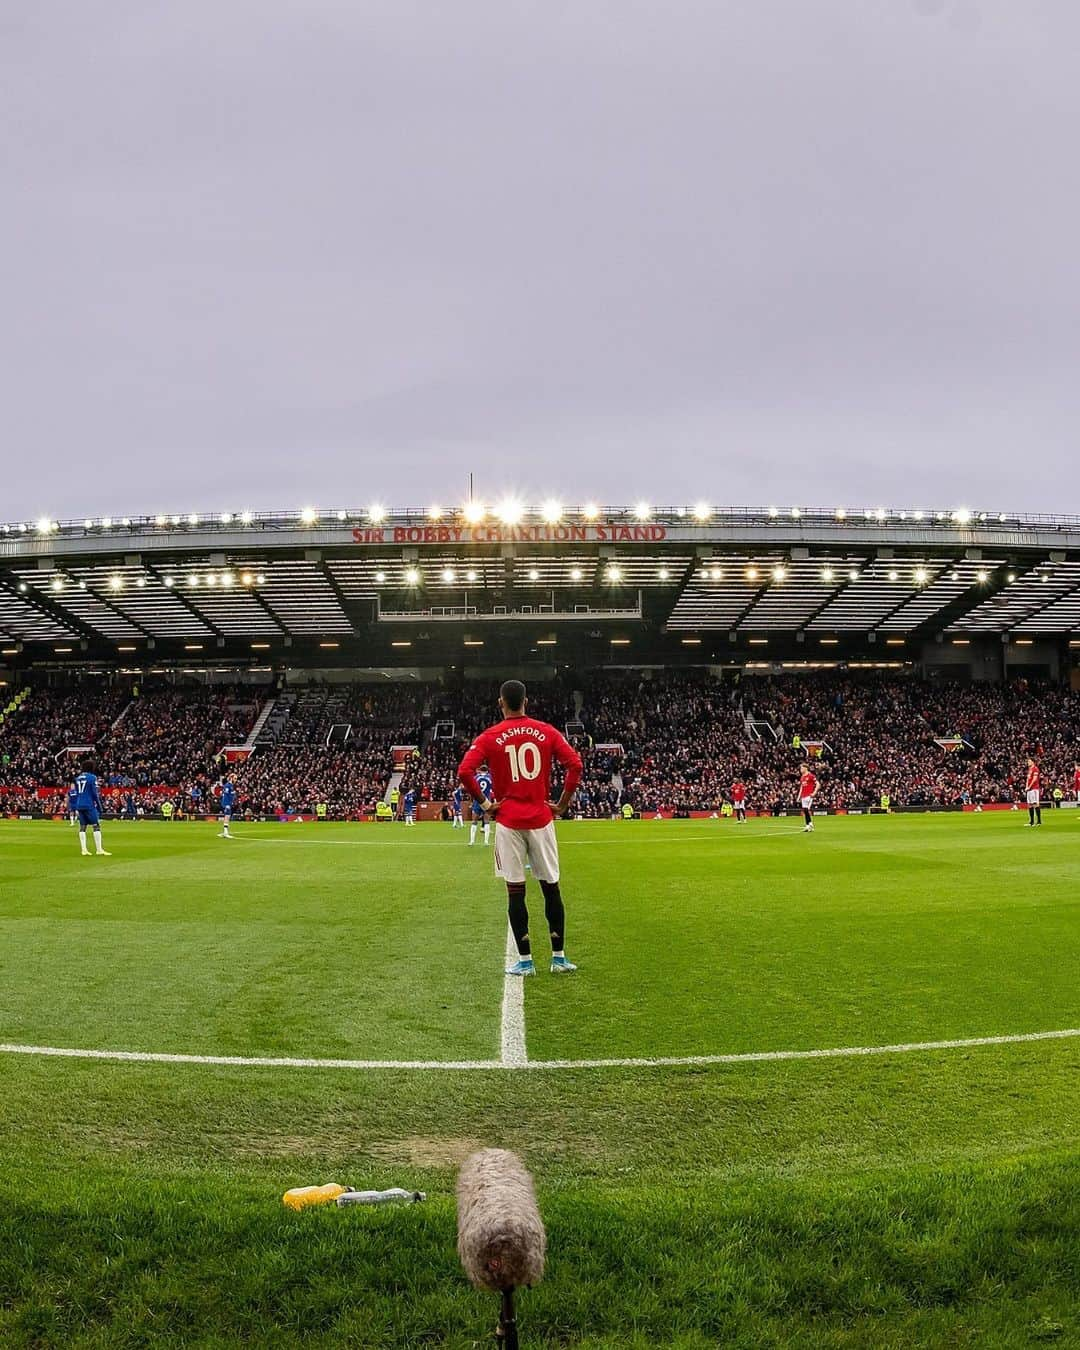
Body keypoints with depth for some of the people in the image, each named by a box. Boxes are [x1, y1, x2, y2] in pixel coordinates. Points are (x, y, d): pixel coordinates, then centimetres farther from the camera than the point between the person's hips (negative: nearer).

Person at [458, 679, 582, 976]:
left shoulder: (489, 737, -2)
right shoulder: (547, 732, 3)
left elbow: (464, 771, -13)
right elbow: (575, 764, -5)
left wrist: (484, 803, -3)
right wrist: (562, 804, 3)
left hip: (508, 821, -1)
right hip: (541, 819, 2)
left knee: (515, 890, 4)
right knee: (551, 887, 11)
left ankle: (525, 960, 8)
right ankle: (559, 957, 14)